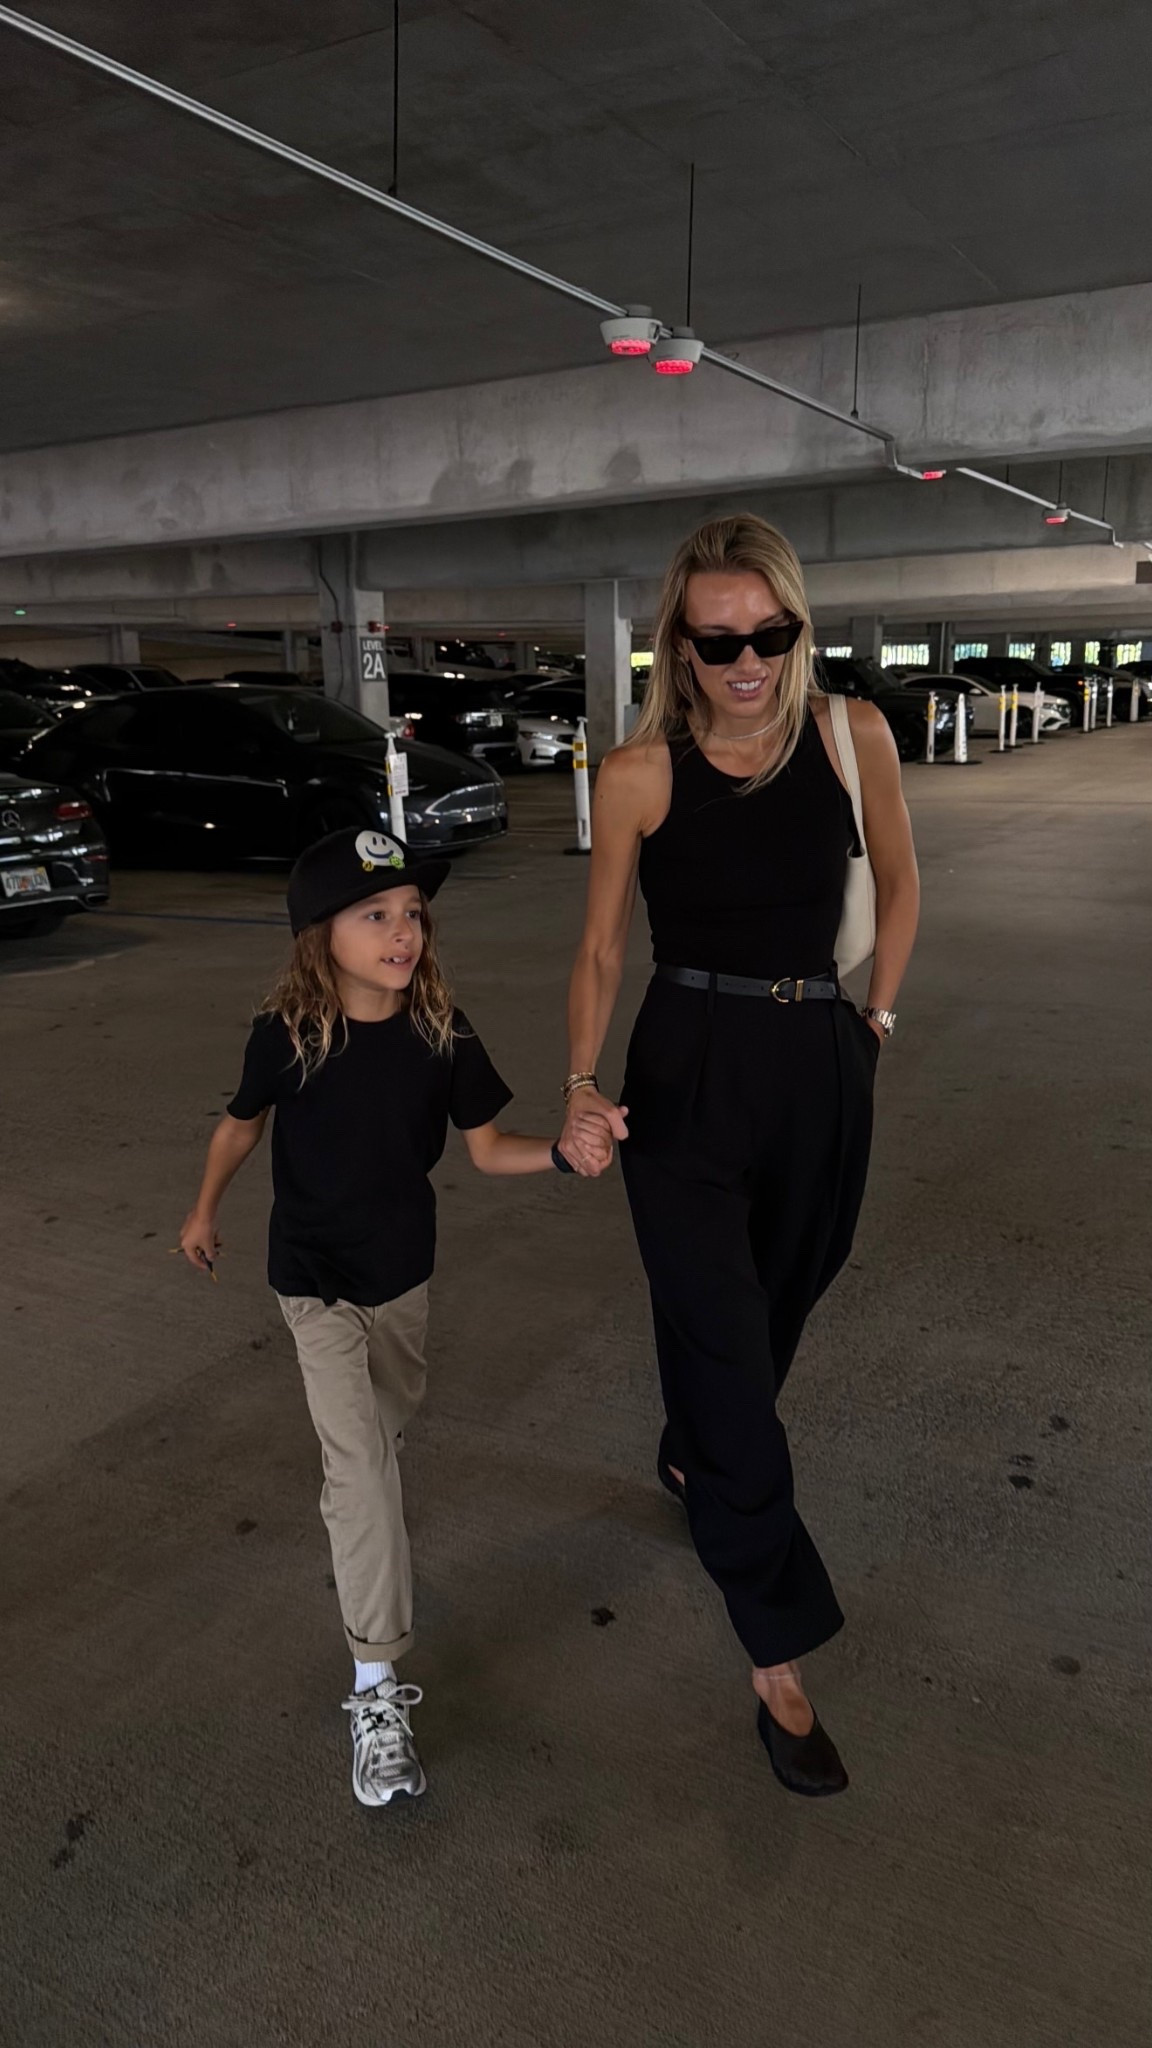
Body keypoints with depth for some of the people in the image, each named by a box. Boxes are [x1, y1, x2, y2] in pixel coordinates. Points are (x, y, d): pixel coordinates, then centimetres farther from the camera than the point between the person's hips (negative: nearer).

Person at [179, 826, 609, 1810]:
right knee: (363, 1467, -9)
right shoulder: (287, 1036, -20)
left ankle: (348, 1497, 61)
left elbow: (486, 1146, -7)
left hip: (403, 1265, 4)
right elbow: (243, 1122, -1)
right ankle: (377, 1690, 0)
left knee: (394, 1413, 26)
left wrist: (565, 1153, -26)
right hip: (316, 1279, -3)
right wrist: (204, 1212, 13)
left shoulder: (443, 1036, -15)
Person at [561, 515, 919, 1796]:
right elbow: (601, 948, -1)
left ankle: (692, 1457, 55)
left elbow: (898, 886, 13)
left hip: (821, 1075, 4)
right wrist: (581, 1085, -12)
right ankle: (779, 1665, 13)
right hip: (686, 1077, -3)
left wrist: (877, 1017, 9)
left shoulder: (853, 737, -3)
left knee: (771, 1315, 21)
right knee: (729, 1359, -1)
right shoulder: (639, 775, -9)